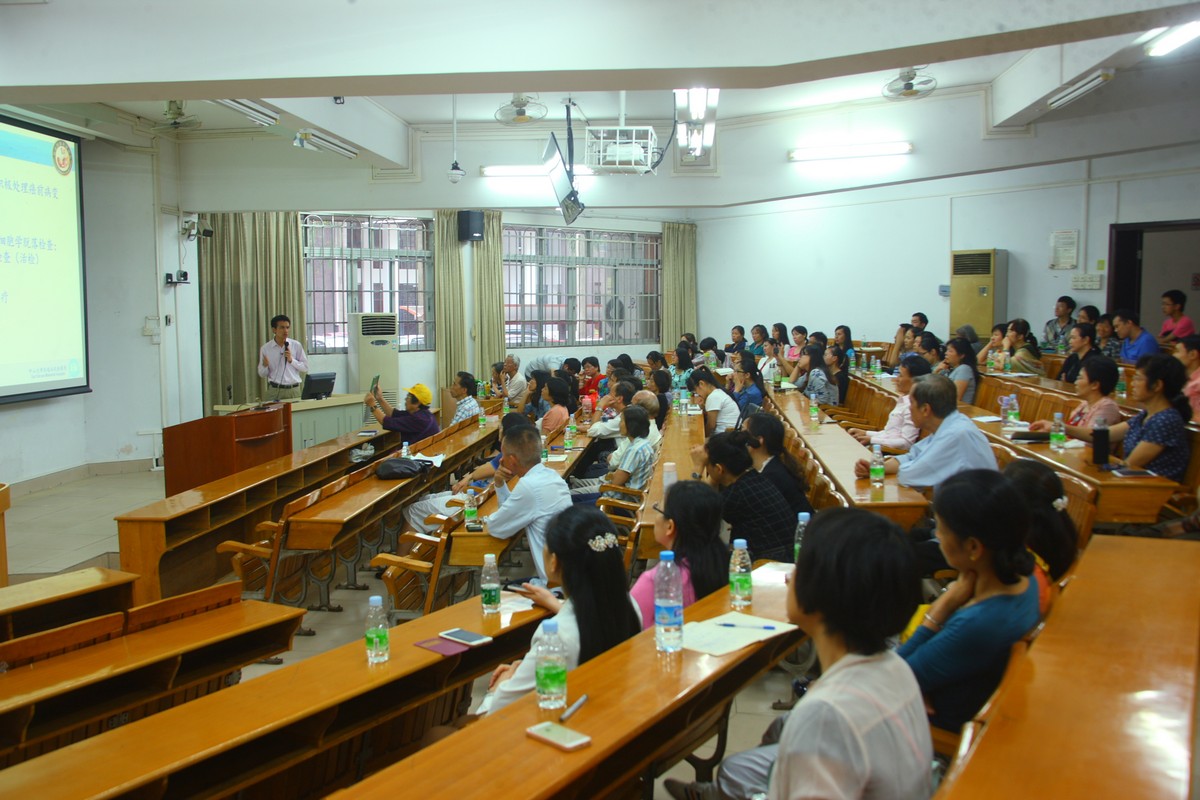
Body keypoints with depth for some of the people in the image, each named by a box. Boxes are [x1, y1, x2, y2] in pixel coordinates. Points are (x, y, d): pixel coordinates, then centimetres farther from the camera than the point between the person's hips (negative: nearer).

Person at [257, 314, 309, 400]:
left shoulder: (296, 345, 1)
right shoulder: (265, 348, 2)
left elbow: (305, 368, 2)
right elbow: (262, 374, 7)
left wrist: (292, 360, -11)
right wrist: (265, 366, -14)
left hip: (293, 390, 0)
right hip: (274, 390, 0)